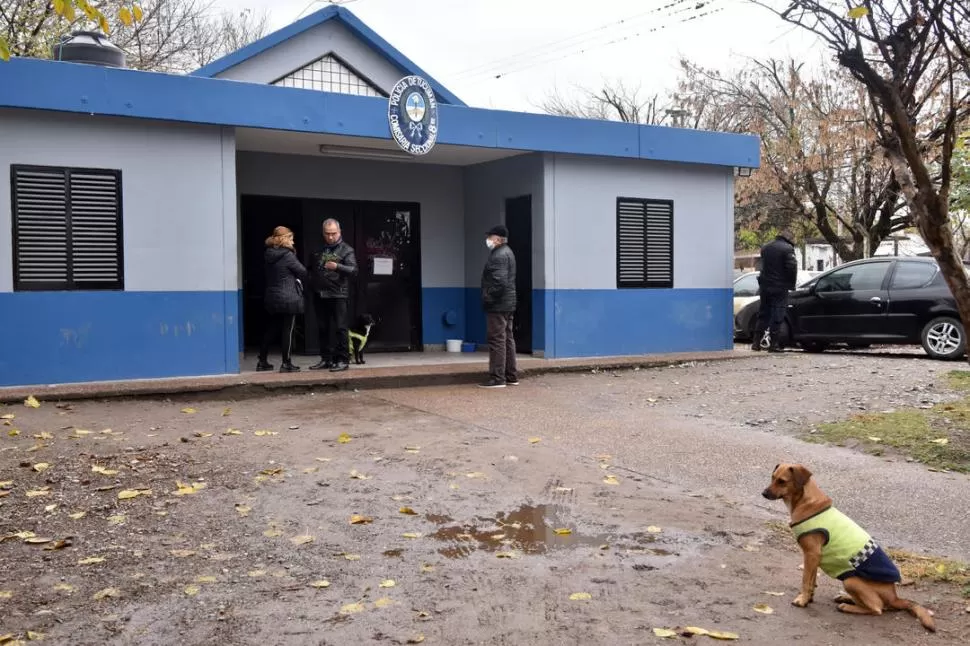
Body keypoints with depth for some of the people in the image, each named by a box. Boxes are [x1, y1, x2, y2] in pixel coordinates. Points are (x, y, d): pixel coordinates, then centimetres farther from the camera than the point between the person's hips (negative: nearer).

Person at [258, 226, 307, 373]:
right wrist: (298, 280, 14)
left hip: (271, 298, 7)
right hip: (288, 299, -7)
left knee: (270, 330, 15)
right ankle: (286, 363, 2)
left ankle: (262, 361, 21)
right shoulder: (287, 256, -14)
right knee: (288, 331, 0)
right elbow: (302, 272, -8)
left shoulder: (269, 255, 8)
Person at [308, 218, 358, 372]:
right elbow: (311, 269, 27)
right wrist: (311, 284, 13)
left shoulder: (346, 250, -1)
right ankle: (326, 359, 18)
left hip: (338, 295, -5)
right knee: (323, 329, 10)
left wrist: (337, 267, -28)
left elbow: (354, 270, -13)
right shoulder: (318, 249, 15)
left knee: (340, 328, -5)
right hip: (319, 295, 5)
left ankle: (343, 360, 0)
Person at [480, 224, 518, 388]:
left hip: (497, 306, -11)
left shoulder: (499, 256, -16)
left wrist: (488, 298, -17)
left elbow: (500, 282, -26)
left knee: (497, 341, -7)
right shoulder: (507, 253, 17)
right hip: (508, 305, 11)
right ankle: (511, 376, 20)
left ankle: (497, 378, -5)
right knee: (507, 339, 14)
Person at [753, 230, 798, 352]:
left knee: (763, 315, 13)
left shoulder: (765, 247, 13)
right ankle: (773, 344, -5)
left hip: (765, 286, 6)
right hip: (780, 288, -6)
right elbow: (792, 267, -15)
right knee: (777, 316, -3)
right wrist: (791, 284, -8)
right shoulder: (787, 248, -10)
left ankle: (756, 342, 12)